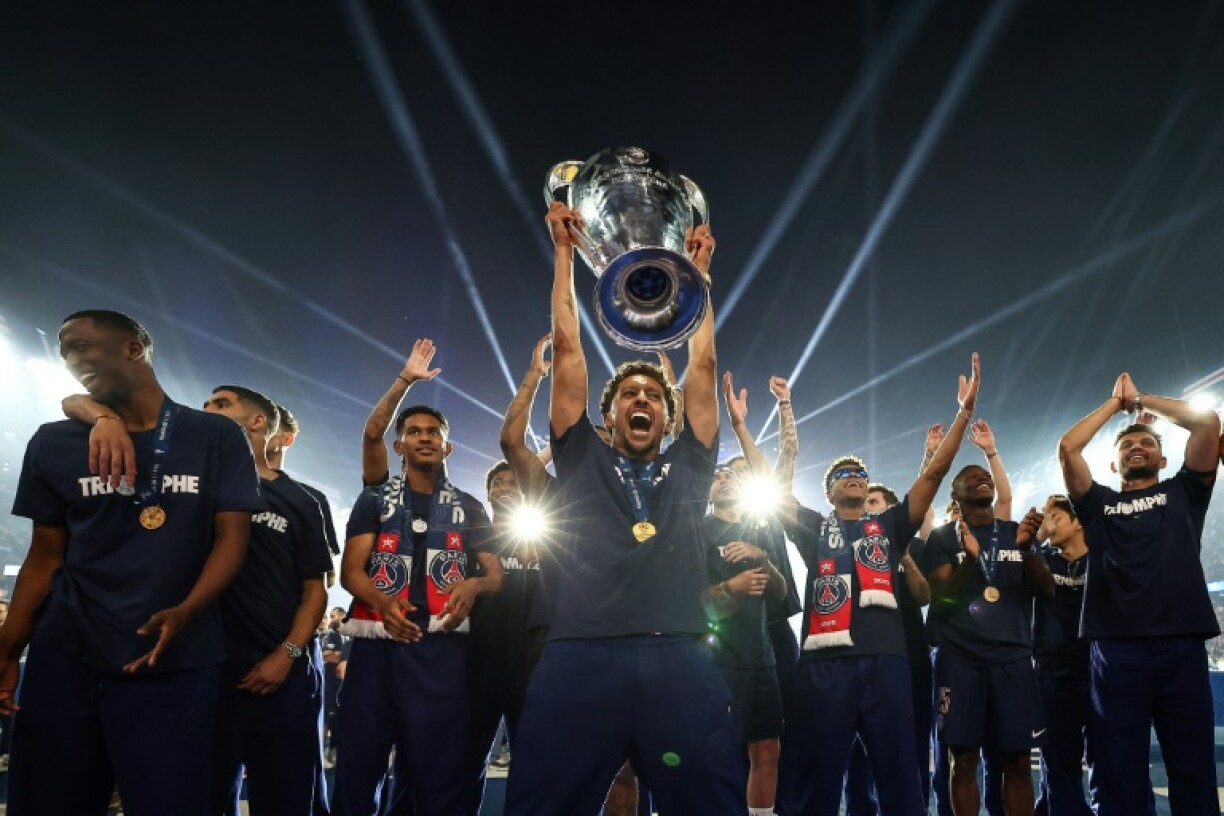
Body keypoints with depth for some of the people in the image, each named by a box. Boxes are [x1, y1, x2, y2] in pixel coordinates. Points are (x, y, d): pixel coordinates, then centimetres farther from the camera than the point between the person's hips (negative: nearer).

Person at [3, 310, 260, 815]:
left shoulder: (216, 438, 2)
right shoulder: (53, 444, 9)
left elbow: (231, 536, -3)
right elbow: (44, 557, 9)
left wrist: (184, 612, -20)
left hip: (175, 662, -2)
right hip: (65, 658, 3)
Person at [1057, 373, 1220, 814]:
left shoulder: (1183, 492, 17)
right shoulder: (1098, 503, 17)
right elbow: (1066, 447, 7)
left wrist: (1141, 398, 19)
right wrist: (1115, 402, 19)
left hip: (1182, 645, 0)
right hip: (1116, 649, 0)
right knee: (1118, 774, 1)